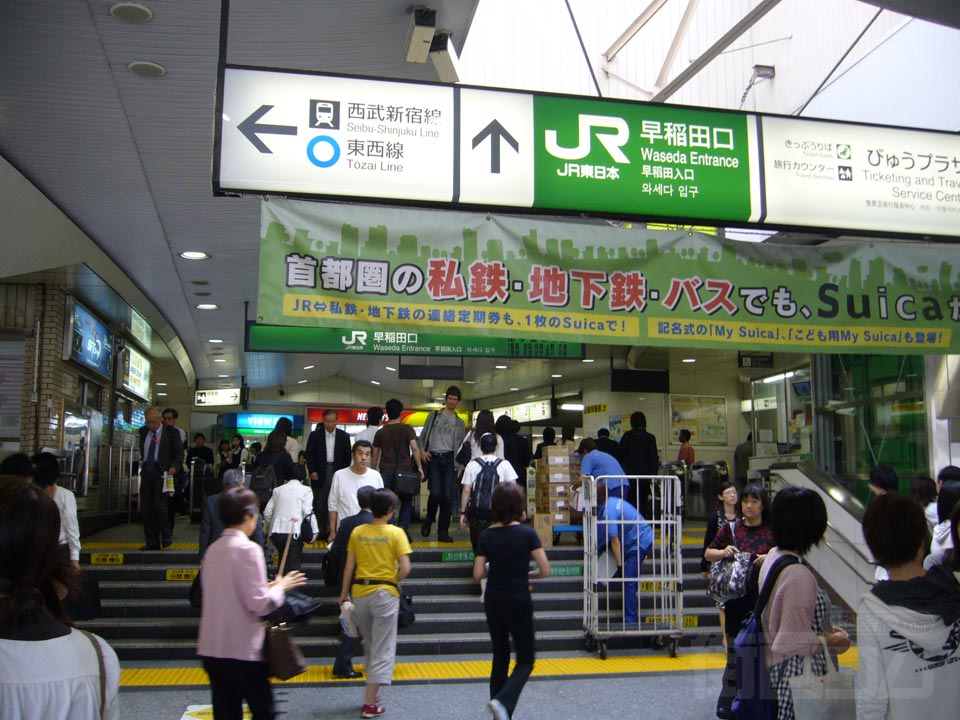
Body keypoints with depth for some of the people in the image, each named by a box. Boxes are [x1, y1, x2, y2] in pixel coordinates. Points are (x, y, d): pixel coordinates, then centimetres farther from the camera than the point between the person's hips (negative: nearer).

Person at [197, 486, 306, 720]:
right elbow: (259, 604, -17)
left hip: (210, 648, 7)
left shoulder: (213, 549, 8)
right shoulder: (248, 549, -15)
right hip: (242, 650, -7)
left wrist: (268, 586, 14)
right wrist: (281, 587, 0)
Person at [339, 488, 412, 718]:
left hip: (360, 591, 4)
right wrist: (394, 583, 4)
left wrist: (344, 593, 14)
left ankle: (372, 693, 30)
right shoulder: (396, 533, -8)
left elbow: (349, 566, 4)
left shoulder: (357, 532, 1)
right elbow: (405, 568, -14)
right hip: (385, 592, -4)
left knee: (370, 646, 21)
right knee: (382, 649, 4)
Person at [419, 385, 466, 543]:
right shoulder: (434, 416, 13)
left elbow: (461, 446, 14)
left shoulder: (459, 422, 17)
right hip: (433, 458, -2)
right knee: (435, 493, -15)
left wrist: (458, 465, 2)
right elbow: (423, 435, 13)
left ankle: (443, 532, 4)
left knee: (448, 496, -3)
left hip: (449, 459, 2)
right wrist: (422, 451, -5)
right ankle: (428, 520, 12)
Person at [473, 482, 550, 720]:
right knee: (525, 659, 8)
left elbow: (478, 574, -4)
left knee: (500, 656, 17)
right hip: (519, 602, -4)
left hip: (493, 601, 4)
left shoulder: (486, 535, -2)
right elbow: (545, 571, -10)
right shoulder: (527, 533, -10)